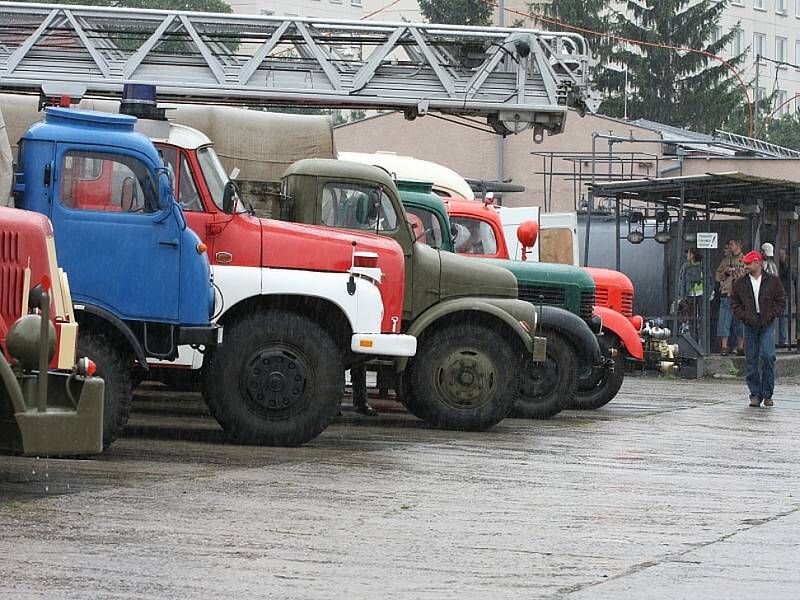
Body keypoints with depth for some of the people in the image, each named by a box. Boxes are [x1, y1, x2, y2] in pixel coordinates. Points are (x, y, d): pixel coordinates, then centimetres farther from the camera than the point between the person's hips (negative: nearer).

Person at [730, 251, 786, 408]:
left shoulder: (773, 281, 4)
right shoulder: (740, 283, 9)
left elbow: (781, 301, 6)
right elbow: (734, 303, 10)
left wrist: (770, 316, -6)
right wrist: (746, 317, -5)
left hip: (766, 325, -2)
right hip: (750, 325, 2)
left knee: (768, 356, -13)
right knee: (752, 360, 1)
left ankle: (767, 394, -2)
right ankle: (755, 395, 8)